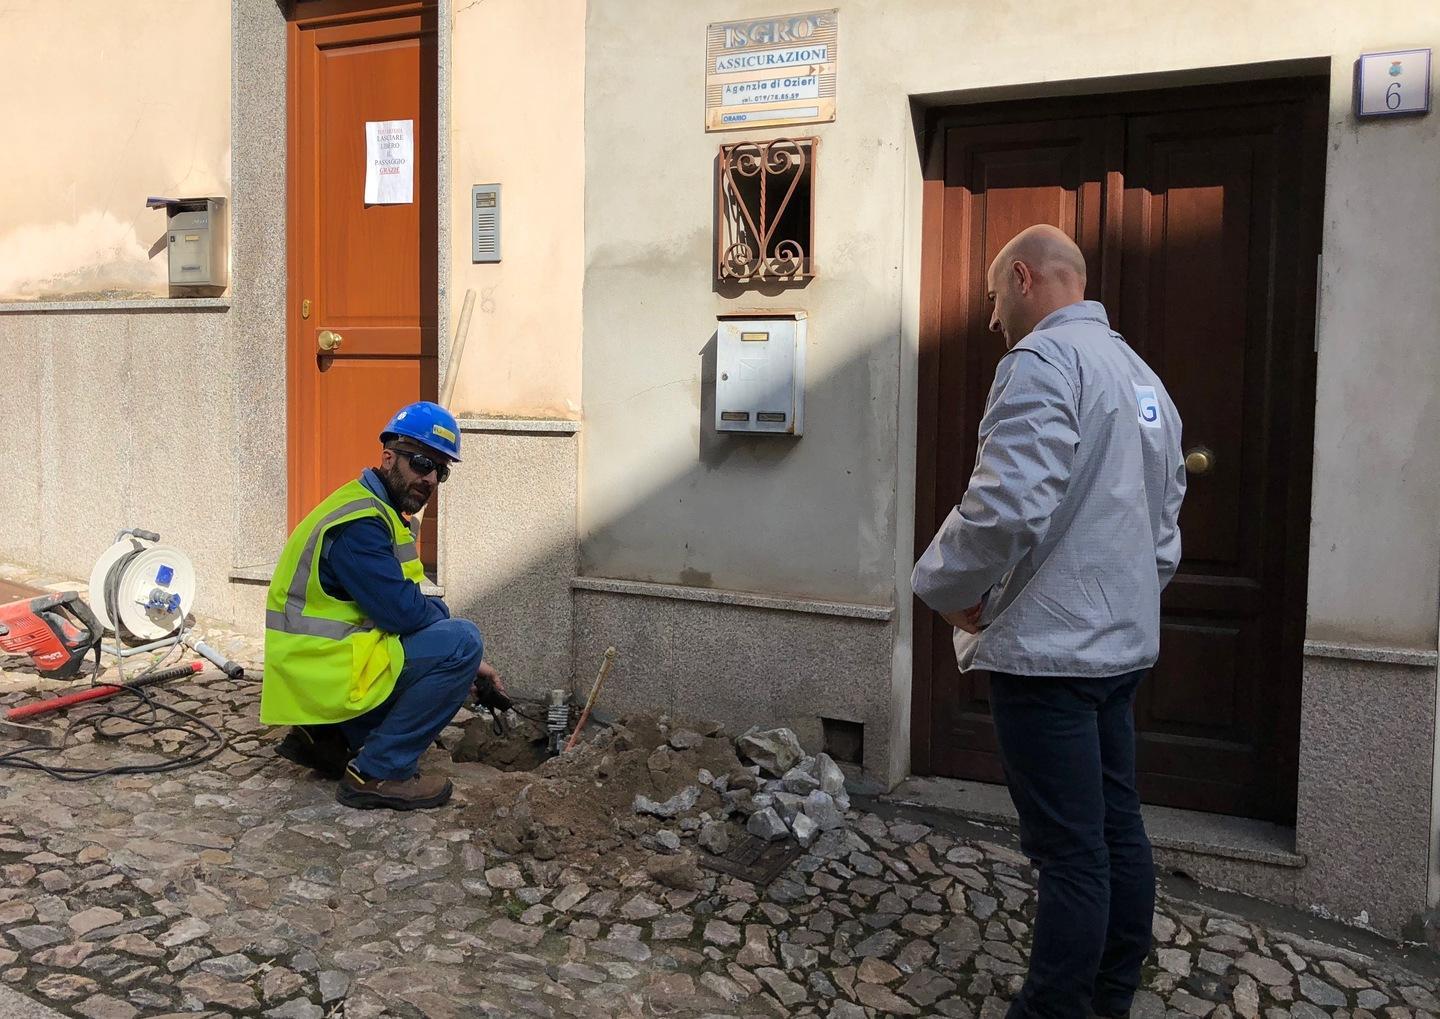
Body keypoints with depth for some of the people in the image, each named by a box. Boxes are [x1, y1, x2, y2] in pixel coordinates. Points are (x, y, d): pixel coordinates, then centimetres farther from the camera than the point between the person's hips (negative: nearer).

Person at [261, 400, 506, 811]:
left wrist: (468, 664, 6)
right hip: (326, 673, -10)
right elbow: (404, 613, -25)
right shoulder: (358, 523, -19)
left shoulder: (384, 514, 14)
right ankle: (378, 772, -11)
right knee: (461, 641, -17)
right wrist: (459, 640, -3)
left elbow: (399, 606, 15)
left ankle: (325, 738, 16)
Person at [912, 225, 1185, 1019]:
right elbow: (1162, 527, 20)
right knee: (1117, 831, 16)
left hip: (1048, 648, -9)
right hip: (1120, 644, 10)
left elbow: (1008, 506, -25)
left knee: (1070, 853, -3)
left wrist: (941, 586, -10)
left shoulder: (1043, 358, -13)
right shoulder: (1142, 375, 16)